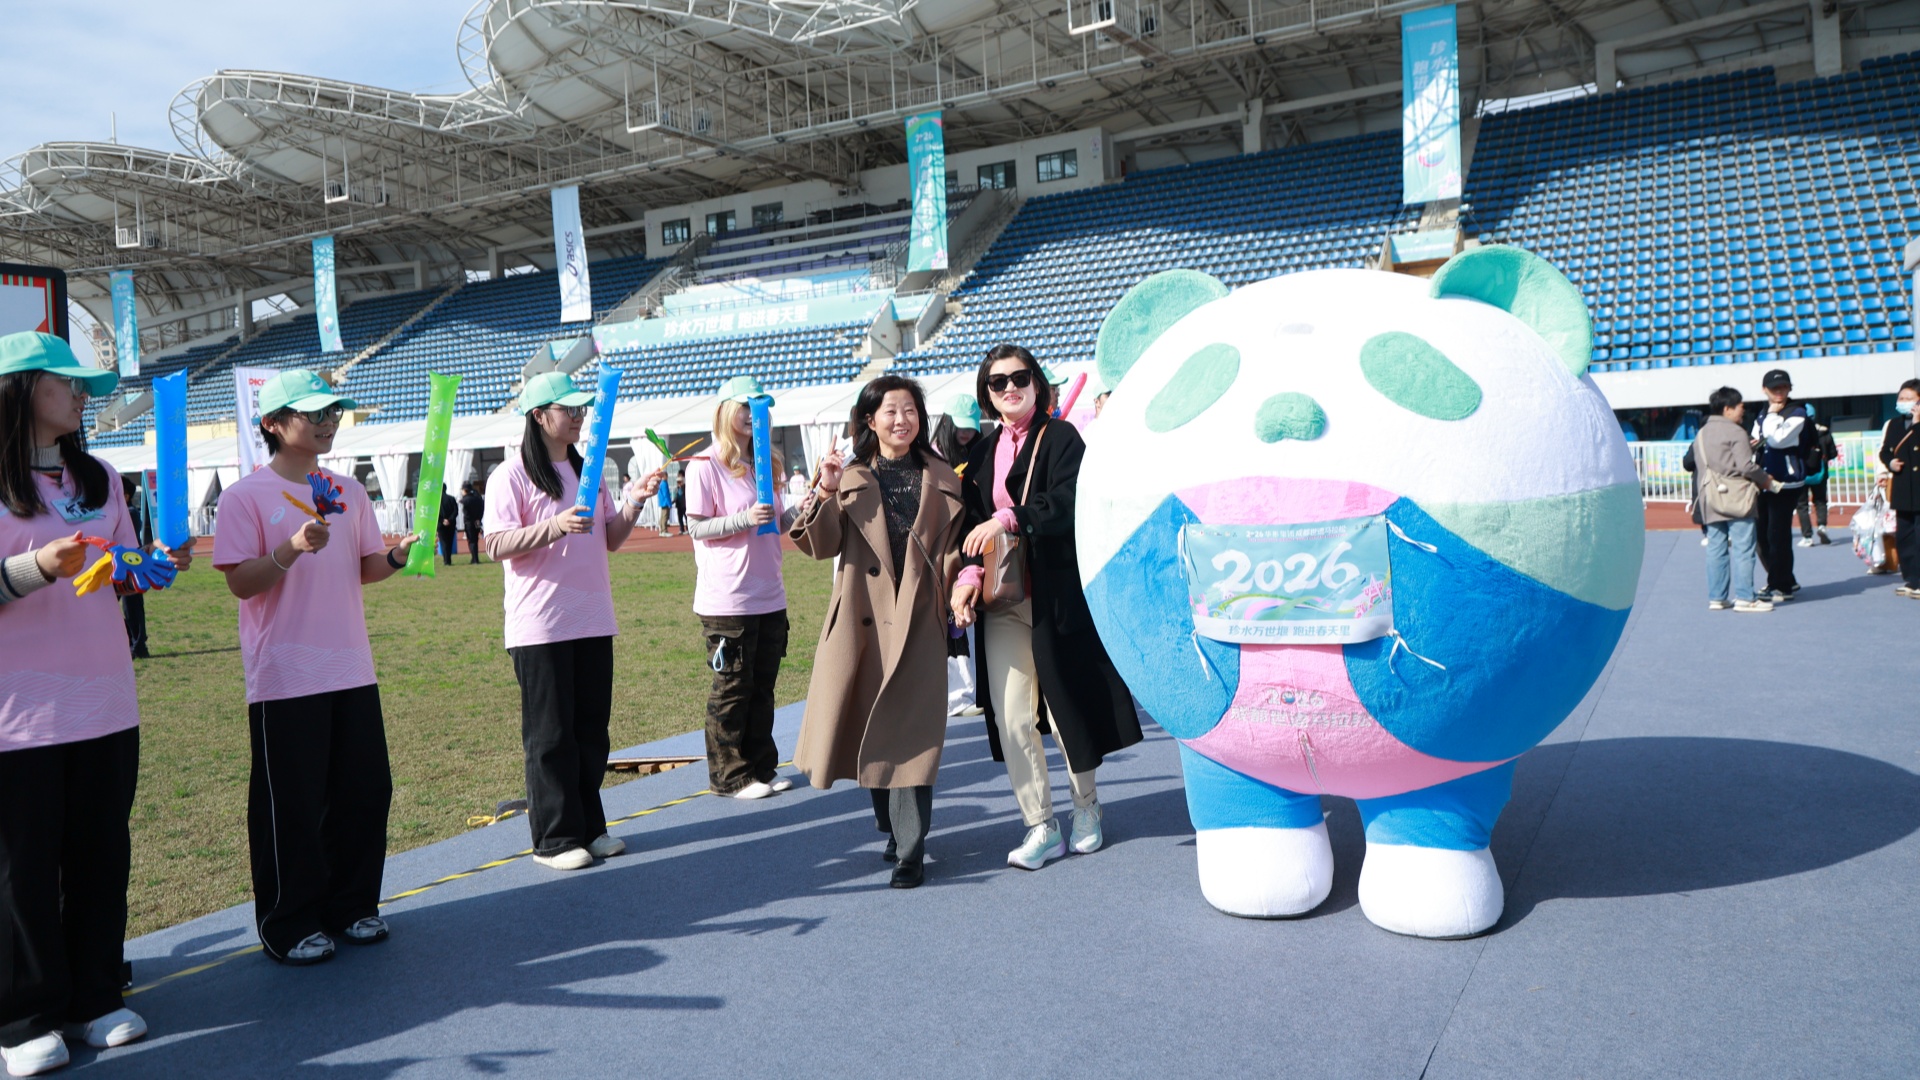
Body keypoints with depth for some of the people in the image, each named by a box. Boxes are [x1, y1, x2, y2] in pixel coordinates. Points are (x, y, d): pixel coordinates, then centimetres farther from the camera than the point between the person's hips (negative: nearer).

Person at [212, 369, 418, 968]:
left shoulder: (349, 491, 10)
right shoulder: (246, 495, -7)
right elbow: (240, 582, -11)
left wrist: (395, 557, -8)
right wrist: (292, 549, -26)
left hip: (352, 671, 6)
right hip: (285, 677, -6)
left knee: (365, 791, 10)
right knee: (291, 805, 2)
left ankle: (351, 906, 27)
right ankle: (290, 926, 17)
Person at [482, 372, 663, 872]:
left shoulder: (588, 471, 14)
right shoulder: (513, 475, -6)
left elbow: (610, 540, 15)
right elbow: (496, 546, -14)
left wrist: (633, 501, -2)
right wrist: (555, 526, -26)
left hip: (592, 622, 6)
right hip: (541, 626, -6)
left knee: (592, 730, 11)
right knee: (551, 735, 0)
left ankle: (589, 827, 22)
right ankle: (555, 838, 9)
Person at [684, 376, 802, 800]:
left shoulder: (763, 463, 14)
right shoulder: (705, 466, -8)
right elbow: (696, 528, -12)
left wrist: (797, 513, 3)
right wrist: (744, 518, -23)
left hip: (769, 597, 7)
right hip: (727, 602, -7)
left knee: (762, 687, 14)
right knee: (732, 690, 2)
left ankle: (761, 767, 24)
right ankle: (730, 776, 14)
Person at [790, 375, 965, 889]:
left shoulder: (941, 479, 10)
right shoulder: (852, 480, 8)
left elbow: (956, 545, 11)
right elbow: (822, 545, -1)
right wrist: (825, 493, -15)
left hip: (918, 617, -1)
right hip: (862, 619, 1)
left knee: (908, 731, -7)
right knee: (869, 729, 9)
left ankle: (910, 849, -2)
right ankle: (892, 827, 28)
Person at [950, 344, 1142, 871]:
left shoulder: (1061, 438, -2)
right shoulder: (981, 454, 14)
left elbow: (1066, 505, -17)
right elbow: (972, 523, 8)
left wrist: (1008, 519, -29)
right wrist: (969, 572, -10)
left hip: (1056, 592, -4)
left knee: (1065, 702, 6)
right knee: (1009, 715, -3)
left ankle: (1087, 805, 29)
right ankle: (1041, 827, 6)